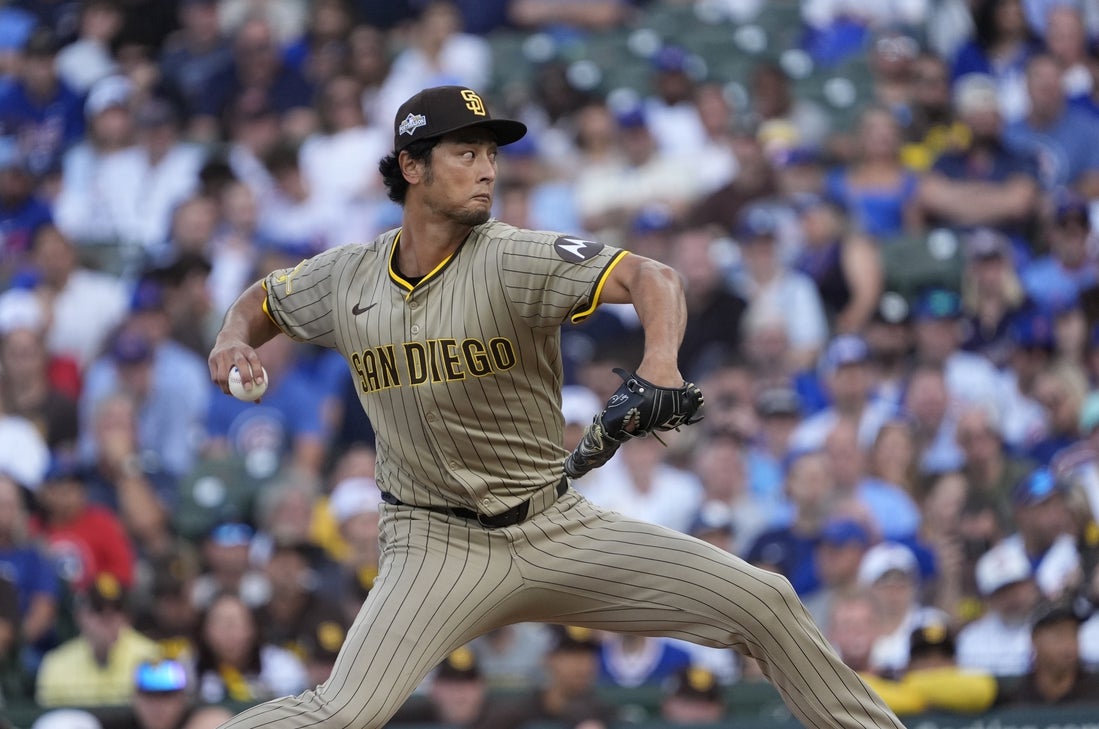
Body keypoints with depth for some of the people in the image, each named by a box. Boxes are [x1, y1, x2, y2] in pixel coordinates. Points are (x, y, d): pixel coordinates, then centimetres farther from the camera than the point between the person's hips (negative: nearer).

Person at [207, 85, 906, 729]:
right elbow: (263, 301, 20)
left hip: (557, 529, 0)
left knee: (765, 602, -6)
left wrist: (661, 358, -50)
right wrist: (235, 339, -5)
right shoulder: (348, 276, -1)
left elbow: (649, 277, -28)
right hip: (438, 543, 0)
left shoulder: (516, 259, -13)